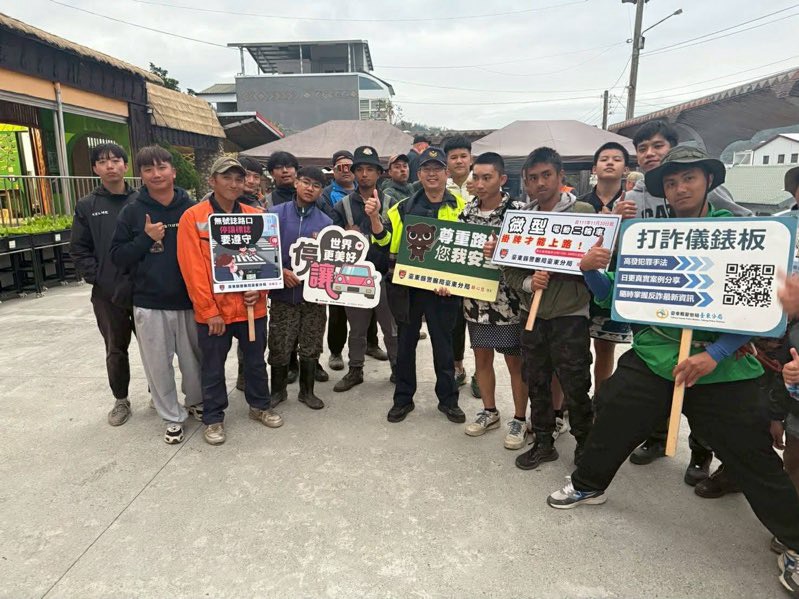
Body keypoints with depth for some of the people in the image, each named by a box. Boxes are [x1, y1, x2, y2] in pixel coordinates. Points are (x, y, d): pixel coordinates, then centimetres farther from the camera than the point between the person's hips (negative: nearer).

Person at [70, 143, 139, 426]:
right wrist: (97, 278, -7)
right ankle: (121, 400, 28)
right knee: (116, 349, 12)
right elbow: (79, 251, 4)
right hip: (107, 293, 1)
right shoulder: (86, 206, 5)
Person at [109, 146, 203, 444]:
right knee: (158, 364, 8)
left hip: (188, 300, 0)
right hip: (149, 303, 0)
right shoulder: (132, 212, 0)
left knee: (194, 358, 12)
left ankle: (195, 402, 37)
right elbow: (118, 256, 2)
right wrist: (145, 239, -13)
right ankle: (173, 416, 26)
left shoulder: (191, 208, 0)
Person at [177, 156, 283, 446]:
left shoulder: (256, 216, 3)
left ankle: (260, 406, 37)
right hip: (212, 311, -3)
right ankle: (214, 418, 30)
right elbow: (192, 268, -10)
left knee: (256, 361, 17)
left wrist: (259, 290, -10)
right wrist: (209, 310, -13)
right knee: (213, 367, 12)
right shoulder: (192, 218, -7)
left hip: (252, 307, 3)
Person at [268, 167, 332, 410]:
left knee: (311, 348, 11)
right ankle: (278, 390, 28)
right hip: (283, 292, -1)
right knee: (279, 347, 6)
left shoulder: (326, 222, 4)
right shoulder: (276, 214, -1)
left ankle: (307, 391, 29)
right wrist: (281, 271, -14)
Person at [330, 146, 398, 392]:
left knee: (392, 327, 9)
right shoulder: (342, 206, 5)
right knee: (357, 329, 14)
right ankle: (355, 370, 28)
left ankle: (398, 368, 25)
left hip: (385, 275, -1)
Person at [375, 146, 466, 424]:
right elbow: (384, 238, 1)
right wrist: (374, 217, -17)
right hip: (407, 285, 2)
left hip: (442, 288, -1)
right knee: (405, 342, 11)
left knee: (443, 344, 10)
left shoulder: (459, 207, 1)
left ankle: (448, 399, 26)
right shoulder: (404, 207, 5)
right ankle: (403, 398, 26)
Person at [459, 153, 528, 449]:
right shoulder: (467, 212, 5)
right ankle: (489, 412, 35)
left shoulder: (517, 210, -11)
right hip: (475, 298, 5)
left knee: (515, 360, 8)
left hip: (507, 299, -5)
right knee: (482, 357, 16)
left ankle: (520, 419, 24)